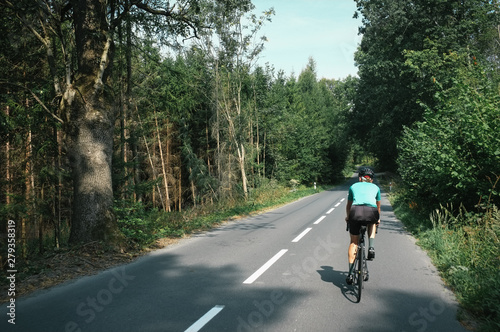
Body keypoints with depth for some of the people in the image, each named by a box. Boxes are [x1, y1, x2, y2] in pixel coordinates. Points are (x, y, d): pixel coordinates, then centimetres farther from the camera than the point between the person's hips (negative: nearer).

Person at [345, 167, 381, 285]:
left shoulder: (353, 186, 30)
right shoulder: (375, 187, 30)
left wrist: (348, 217, 59)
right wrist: (378, 219, 61)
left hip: (356, 211, 0)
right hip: (371, 211, 0)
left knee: (353, 242, 15)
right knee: (372, 223, 37)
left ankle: (350, 273, 10)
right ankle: (371, 247, 14)